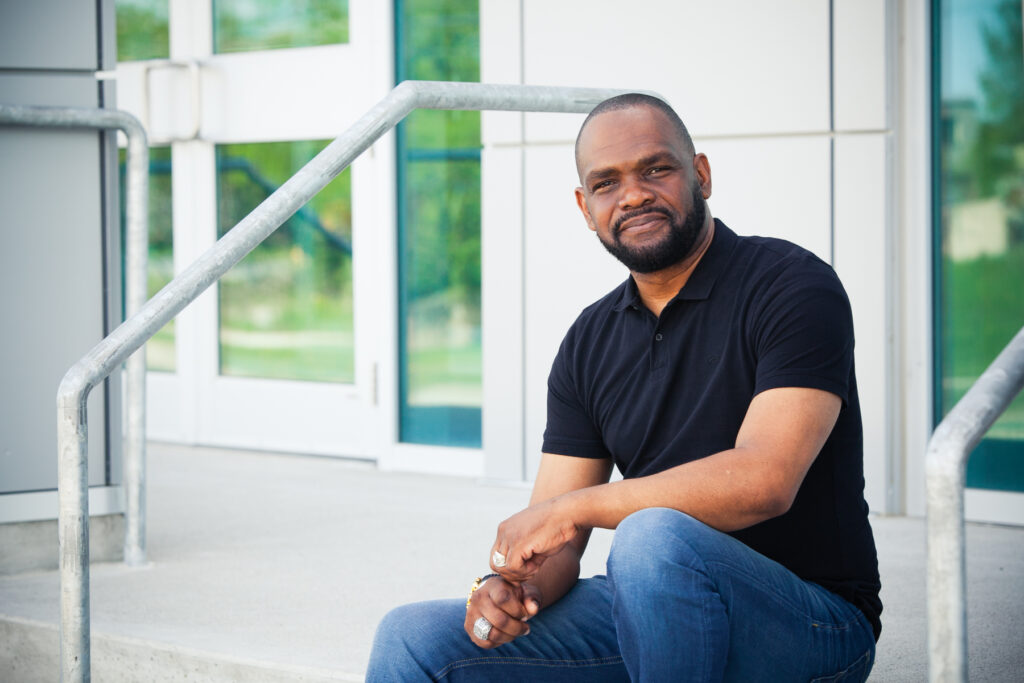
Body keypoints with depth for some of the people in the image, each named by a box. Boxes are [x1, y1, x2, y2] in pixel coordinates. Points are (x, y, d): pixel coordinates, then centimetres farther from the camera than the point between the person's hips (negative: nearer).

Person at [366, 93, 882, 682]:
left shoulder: (792, 286, -11)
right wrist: (514, 585, -19)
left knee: (653, 536, -36)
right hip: (660, 617, 5)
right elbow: (550, 539, 6)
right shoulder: (590, 342, 10)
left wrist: (574, 507, -19)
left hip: (814, 623, -5)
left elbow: (764, 480, -25)